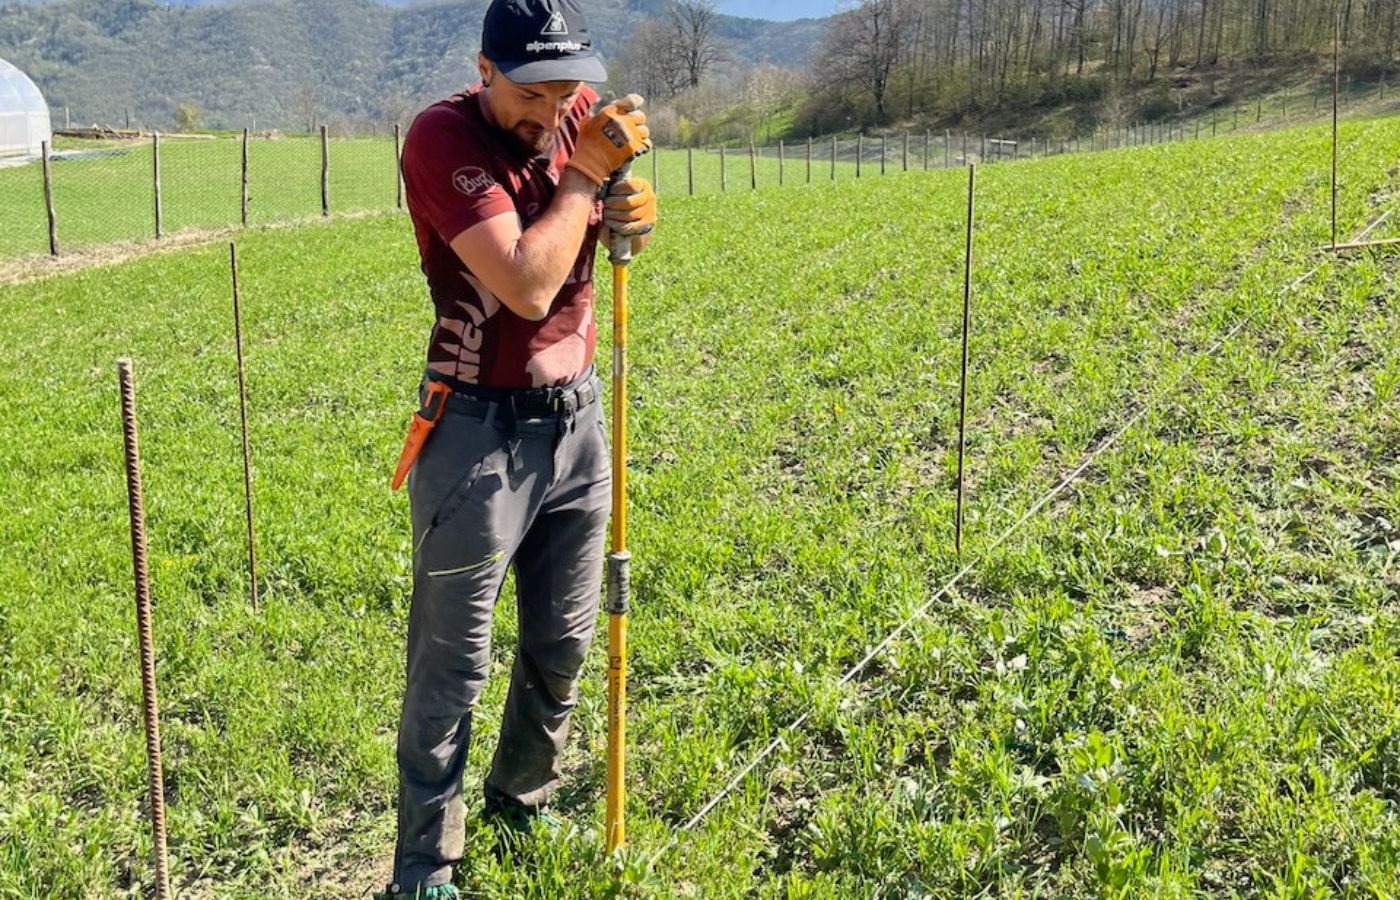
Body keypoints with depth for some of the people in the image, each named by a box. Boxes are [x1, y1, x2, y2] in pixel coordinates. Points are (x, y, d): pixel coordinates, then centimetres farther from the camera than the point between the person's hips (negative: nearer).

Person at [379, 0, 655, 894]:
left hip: (577, 416, 6)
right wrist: (585, 171, -17)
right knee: (454, 662, 2)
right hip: (480, 432, -6)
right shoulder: (444, 135, -17)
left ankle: (521, 799, 39)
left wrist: (632, 214, -5)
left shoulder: (583, 115, 0)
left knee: (563, 645, 17)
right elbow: (528, 285, -26)